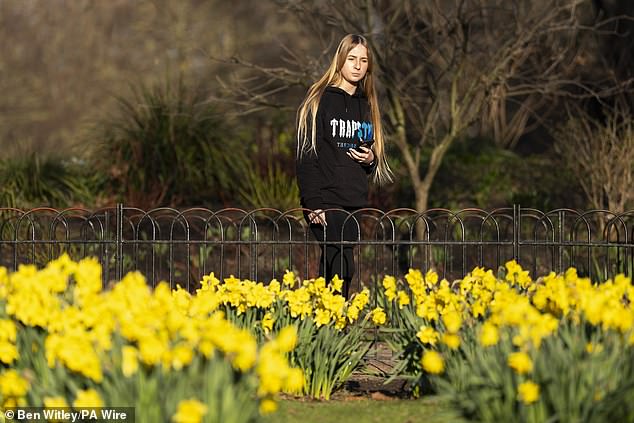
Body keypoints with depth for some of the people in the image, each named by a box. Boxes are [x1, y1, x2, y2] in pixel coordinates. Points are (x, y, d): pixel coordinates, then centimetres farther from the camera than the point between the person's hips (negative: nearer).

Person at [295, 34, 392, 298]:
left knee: (331, 271, 6)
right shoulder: (321, 100, -4)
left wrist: (370, 159, 1)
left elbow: (375, 157, 26)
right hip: (327, 202, -6)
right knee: (342, 269, -15)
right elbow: (306, 156, -9)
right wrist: (313, 205, -17)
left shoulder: (365, 105, 16)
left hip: (355, 202, 6)